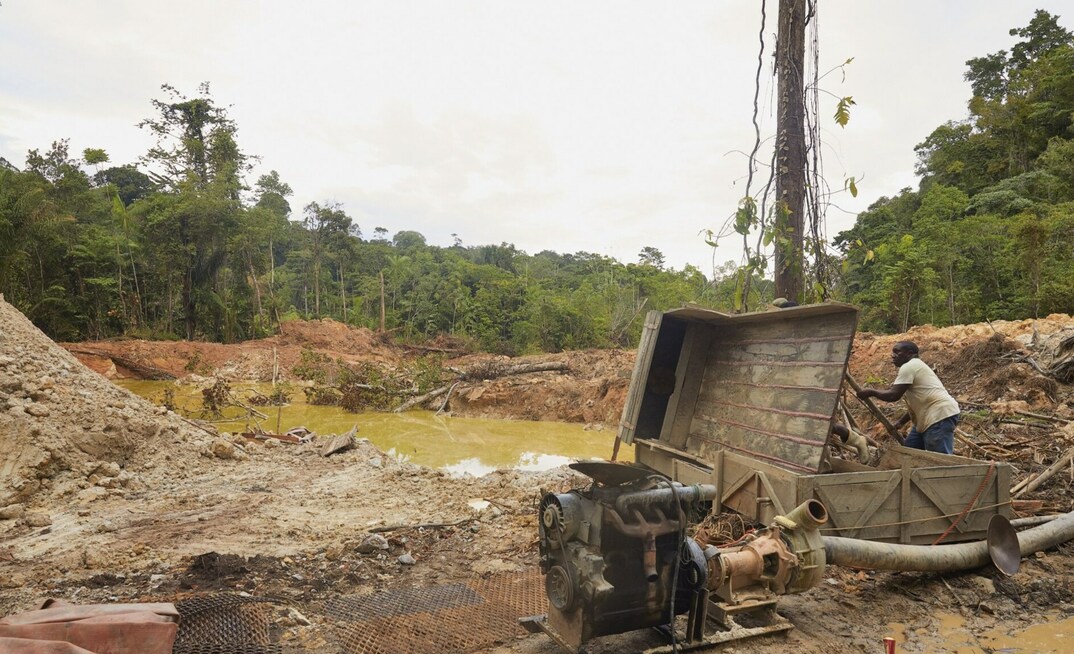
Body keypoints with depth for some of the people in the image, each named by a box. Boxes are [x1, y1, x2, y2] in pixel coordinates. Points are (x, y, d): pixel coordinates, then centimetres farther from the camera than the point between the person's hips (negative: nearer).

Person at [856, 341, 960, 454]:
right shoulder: (914, 366, 23)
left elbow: (893, 395, -16)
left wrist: (871, 392, -2)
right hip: (929, 418, 11)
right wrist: (901, 422, 23)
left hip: (940, 416, -11)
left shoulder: (908, 366, -9)